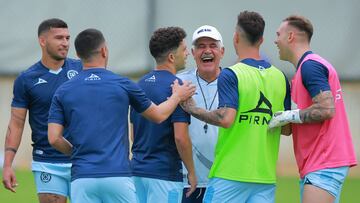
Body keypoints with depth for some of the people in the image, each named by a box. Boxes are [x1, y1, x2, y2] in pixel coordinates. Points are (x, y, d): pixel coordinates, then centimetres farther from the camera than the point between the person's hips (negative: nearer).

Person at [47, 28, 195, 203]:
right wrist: (177, 95, 37)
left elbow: (54, 139, 1)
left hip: (82, 178, 1)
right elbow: (158, 115, 18)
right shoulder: (123, 85, 4)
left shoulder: (63, 92, 6)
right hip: (117, 175, -1)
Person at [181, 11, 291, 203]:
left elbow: (226, 119, -20)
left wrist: (192, 109, -7)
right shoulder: (280, 77, 9)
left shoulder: (230, 75, -8)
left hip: (229, 176, -5)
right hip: (266, 177, 5)